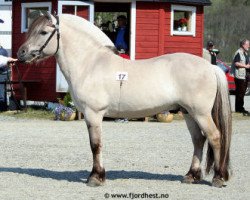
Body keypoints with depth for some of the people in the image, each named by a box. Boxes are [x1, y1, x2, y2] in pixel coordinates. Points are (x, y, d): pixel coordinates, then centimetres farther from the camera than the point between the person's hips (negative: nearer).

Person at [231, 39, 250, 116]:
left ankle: (239, 108, 16)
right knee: (240, 93, -8)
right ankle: (239, 108, -6)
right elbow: (236, 63, -21)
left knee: (242, 93, 11)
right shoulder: (238, 53, -12)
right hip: (239, 76, -10)